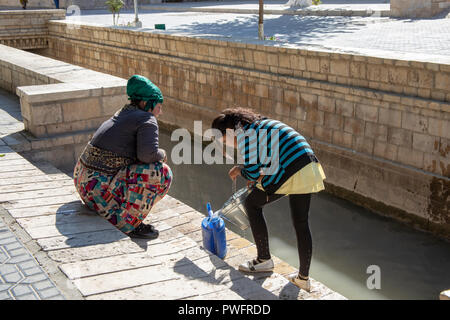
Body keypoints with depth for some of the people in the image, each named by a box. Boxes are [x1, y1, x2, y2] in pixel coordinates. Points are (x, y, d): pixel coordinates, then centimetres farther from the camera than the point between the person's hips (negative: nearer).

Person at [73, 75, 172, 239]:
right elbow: (148, 154, -24)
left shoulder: (123, 114, 16)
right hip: (100, 191, -9)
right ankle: (127, 223, -9)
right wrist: (162, 154, -4)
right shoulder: (147, 120, -10)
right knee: (162, 172, -12)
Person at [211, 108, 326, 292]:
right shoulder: (258, 124, 26)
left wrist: (239, 170, 11)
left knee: (252, 204, 10)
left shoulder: (242, 132, -3)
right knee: (301, 223, 16)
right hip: (309, 168, 9)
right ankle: (303, 278, 25)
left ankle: (264, 259, 16)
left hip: (290, 172, -9)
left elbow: (253, 170, -9)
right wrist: (260, 176, 26)